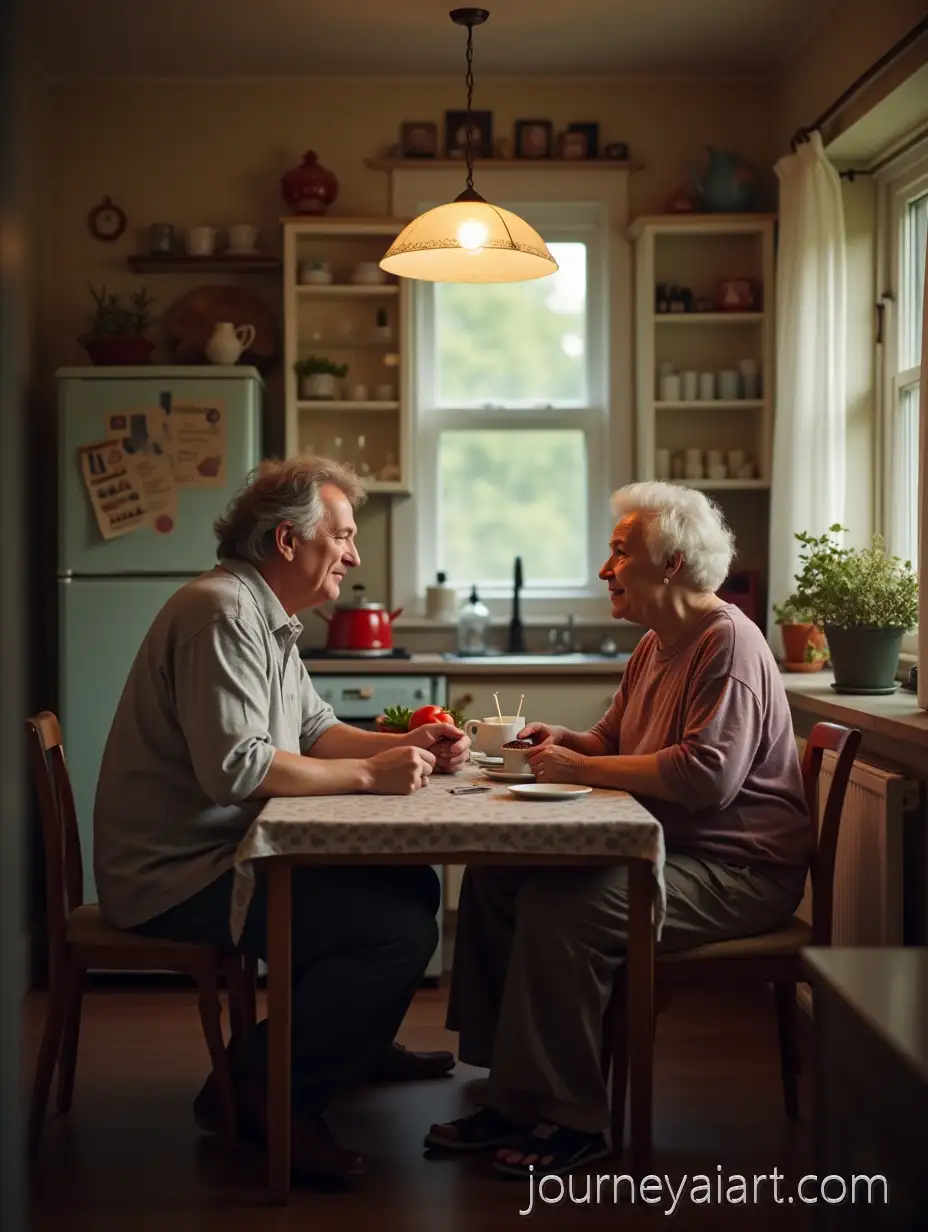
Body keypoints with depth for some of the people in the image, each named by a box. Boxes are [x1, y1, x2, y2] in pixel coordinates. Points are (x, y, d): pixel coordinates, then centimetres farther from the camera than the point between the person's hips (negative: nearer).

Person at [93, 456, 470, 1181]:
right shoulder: (222, 613, -20)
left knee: (416, 886, 13)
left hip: (228, 852, 11)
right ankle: (256, 1090, -7)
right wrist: (368, 775, -21)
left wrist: (404, 747, 0)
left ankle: (356, 1046, 31)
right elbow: (234, 766, -28)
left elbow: (313, 730, 17)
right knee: (400, 930, -18)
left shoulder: (268, 618, 15)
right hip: (178, 876, -11)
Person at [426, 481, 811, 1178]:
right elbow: (613, 741, 27)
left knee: (558, 911, -29)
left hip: (739, 871, -10)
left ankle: (573, 1121, -15)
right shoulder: (656, 645, 16)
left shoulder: (729, 644, -15)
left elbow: (707, 775, -28)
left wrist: (579, 767, -20)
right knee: (493, 878, -3)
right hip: (664, 849, 10)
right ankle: (513, 1098, -1)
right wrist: (562, 740, 3)